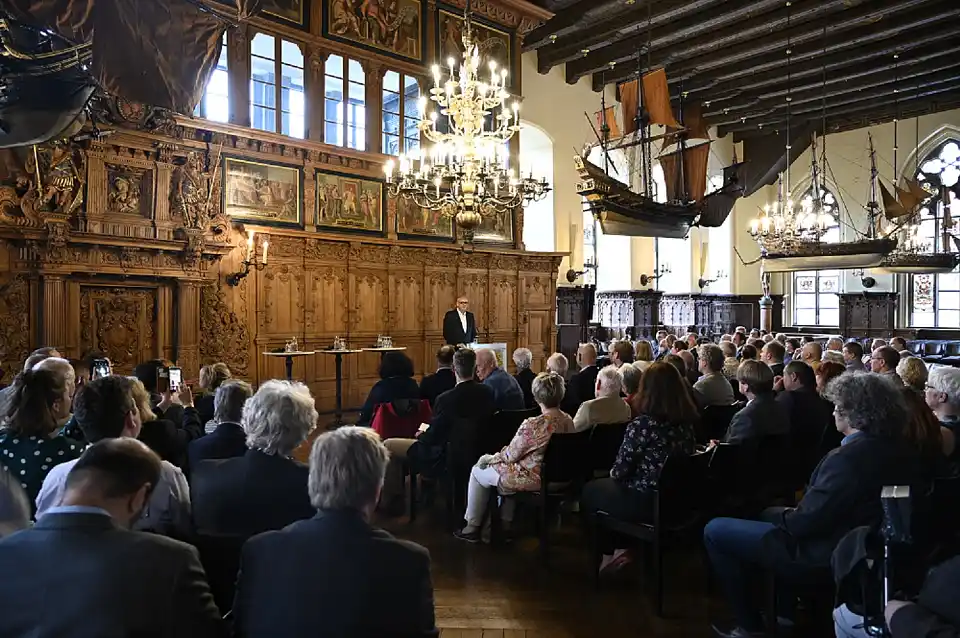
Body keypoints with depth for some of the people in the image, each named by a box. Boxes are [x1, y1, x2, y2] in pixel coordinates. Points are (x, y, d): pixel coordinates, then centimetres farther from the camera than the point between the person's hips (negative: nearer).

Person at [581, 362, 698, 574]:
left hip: (646, 503, -7)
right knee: (605, 486, 27)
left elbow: (620, 472, -16)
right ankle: (616, 548, 26)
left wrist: (613, 472, 7)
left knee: (590, 490, 20)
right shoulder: (687, 422, -1)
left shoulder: (642, 424, -22)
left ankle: (612, 552, 25)